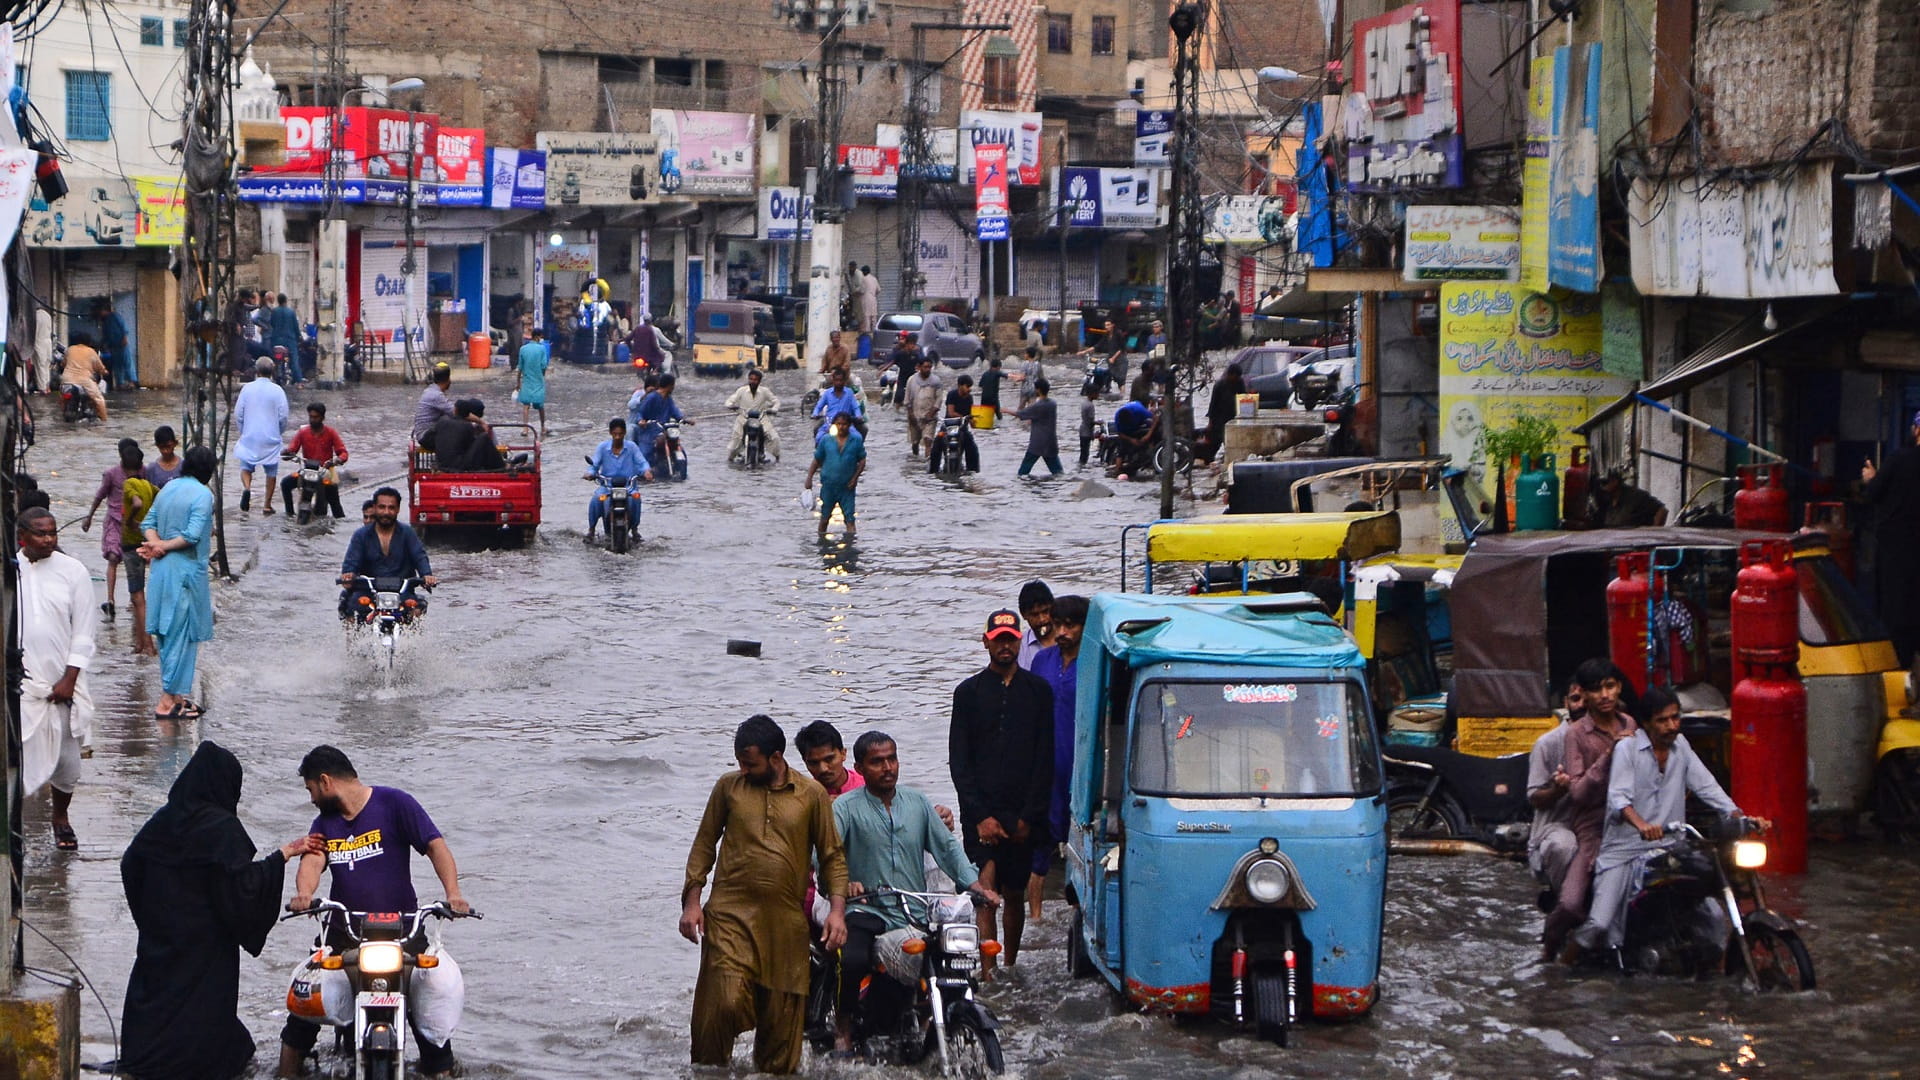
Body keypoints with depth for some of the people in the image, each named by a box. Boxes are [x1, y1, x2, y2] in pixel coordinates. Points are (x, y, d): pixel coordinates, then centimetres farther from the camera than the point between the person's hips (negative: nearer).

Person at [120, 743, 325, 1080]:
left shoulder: (163, 821, 2)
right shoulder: (221, 828, -18)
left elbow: (131, 866, 9)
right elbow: (243, 884, -22)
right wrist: (283, 855, -14)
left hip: (158, 936, 6)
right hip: (205, 938, -6)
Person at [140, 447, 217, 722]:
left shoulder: (168, 489, 11)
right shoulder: (202, 494, -13)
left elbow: (148, 523, 8)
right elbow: (192, 535, -20)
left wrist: (156, 544, -8)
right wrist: (165, 547, -9)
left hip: (162, 567, 8)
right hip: (186, 569, -8)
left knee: (168, 635, 14)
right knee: (182, 634, -3)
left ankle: (175, 696, 21)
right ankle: (167, 701, -3)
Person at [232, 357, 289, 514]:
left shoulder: (247, 388, -3)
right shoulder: (277, 391, -7)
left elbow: (238, 414, 1)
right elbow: (283, 417, -5)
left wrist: (242, 432, 16)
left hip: (250, 437, 1)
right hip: (271, 438, -1)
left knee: (246, 467, 13)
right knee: (271, 471, 11)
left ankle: (246, 488, -17)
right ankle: (267, 505, 13)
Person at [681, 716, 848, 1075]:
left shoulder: (812, 795, 7)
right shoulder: (728, 787, 9)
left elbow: (832, 856, 11)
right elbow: (704, 844, 14)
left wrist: (837, 908, -1)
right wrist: (691, 901, 6)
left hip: (786, 920, 1)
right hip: (730, 913, -1)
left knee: (781, 1012, 2)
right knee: (724, 1001, -15)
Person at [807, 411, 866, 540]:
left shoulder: (856, 440, -2)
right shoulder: (826, 440, -1)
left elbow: (862, 461, 2)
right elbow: (817, 460, 6)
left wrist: (855, 478, -11)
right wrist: (809, 478, 0)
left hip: (847, 486, -1)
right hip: (828, 485, 1)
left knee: (849, 517, -4)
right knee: (825, 516, 12)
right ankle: (821, 539, 26)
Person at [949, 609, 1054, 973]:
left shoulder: (1038, 691, 8)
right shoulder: (969, 692, 7)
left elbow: (1045, 759, 5)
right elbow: (959, 760, 3)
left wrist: (1029, 816, -3)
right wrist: (981, 815, -7)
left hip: (1023, 815, 1)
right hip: (981, 810, -1)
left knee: (1014, 893, 9)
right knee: (985, 887, -14)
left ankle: (1010, 969, 23)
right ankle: (988, 973, -19)